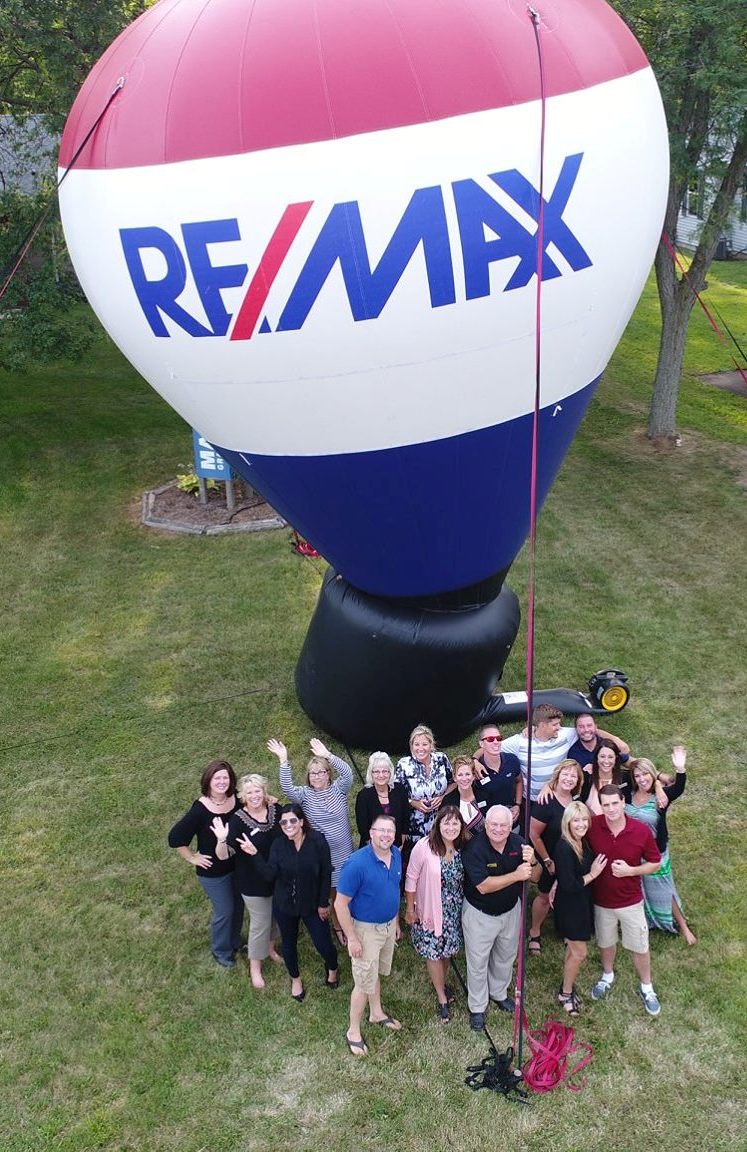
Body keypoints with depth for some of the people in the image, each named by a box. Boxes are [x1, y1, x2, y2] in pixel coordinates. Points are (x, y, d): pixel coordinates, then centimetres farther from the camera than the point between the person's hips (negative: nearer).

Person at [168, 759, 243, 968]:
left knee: (238, 906, 22)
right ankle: (221, 951, 38)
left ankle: (235, 942, 50)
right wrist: (192, 858, -14)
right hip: (214, 871, -5)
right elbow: (175, 837, -21)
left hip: (238, 865, 5)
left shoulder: (236, 799, -14)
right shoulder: (200, 809, -27)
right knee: (224, 911, 11)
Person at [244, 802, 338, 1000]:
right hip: (284, 904, 2)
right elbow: (270, 875, -20)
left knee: (323, 943, 3)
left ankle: (332, 968, 39)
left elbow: (326, 874, -11)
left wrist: (324, 903, -7)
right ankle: (295, 979, 47)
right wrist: (255, 854, -31)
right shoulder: (278, 844, -12)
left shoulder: (317, 840, -19)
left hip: (312, 904, -2)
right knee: (289, 943, 18)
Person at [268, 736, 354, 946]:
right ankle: (337, 924, 30)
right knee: (329, 892, 10)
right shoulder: (305, 794, -6)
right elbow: (287, 788, -25)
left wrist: (328, 755, -35)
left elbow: (347, 773, -24)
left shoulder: (339, 789, -5)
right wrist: (284, 761, -37)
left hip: (344, 853, 1)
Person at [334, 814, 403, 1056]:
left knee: (377, 973, 26)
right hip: (366, 929, -6)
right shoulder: (357, 863, -30)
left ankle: (377, 1013, 47)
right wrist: (352, 939, -19)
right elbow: (340, 904, -23)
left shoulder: (396, 855, -9)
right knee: (365, 982, 6)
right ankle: (353, 1031, 26)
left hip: (388, 925, 6)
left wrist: (396, 921, 15)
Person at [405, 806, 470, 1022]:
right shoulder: (424, 847, -25)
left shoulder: (464, 848, -13)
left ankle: (441, 981, 48)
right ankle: (442, 998, 27)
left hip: (453, 909, 4)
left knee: (447, 948, 21)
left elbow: (468, 879, 2)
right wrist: (410, 909, -7)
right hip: (429, 910, -3)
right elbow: (411, 879, -14)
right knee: (433, 951, 8)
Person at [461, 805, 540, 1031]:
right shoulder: (474, 848, -28)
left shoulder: (517, 843, -14)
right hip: (480, 914, -5)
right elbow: (484, 886, -32)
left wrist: (531, 862, -29)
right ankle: (477, 1008, 32)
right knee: (478, 962, 11)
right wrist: (516, 876, -37)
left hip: (510, 910, 5)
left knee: (506, 957, 25)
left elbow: (535, 877, -7)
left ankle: (499, 993, 50)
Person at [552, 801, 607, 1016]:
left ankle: (568, 986, 39)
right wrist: (592, 874, -19)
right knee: (579, 952, 4)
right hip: (569, 907, -8)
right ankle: (565, 993, 25)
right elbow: (568, 885, -28)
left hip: (582, 903, 8)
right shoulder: (563, 849, -29)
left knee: (574, 948, 21)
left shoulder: (583, 842, -3)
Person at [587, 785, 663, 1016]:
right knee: (606, 942, 24)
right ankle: (607, 976, 52)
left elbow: (655, 863, -6)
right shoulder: (592, 826, -20)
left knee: (640, 947, 16)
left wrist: (630, 870, -21)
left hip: (631, 901, -1)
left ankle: (647, 988, 41)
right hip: (601, 901, 1)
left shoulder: (642, 831, -21)